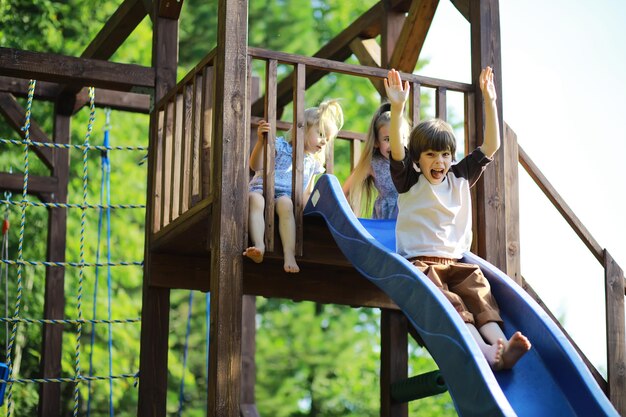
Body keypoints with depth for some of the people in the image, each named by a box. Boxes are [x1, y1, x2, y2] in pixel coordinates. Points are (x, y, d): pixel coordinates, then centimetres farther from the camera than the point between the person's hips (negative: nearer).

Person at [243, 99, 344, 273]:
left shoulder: (313, 163, 22)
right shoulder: (280, 146, 6)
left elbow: (307, 194, 29)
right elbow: (256, 166, -7)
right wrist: (261, 141, -21)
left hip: (286, 198, 2)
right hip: (262, 189, -2)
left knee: (285, 203, -37)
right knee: (255, 198, -40)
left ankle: (289, 254, -49)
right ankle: (259, 246, -54)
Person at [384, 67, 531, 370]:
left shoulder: (460, 178, 17)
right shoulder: (410, 183, 6)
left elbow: (491, 145, 12)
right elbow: (396, 151, -13)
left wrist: (489, 102, 3)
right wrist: (397, 109, -28)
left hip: (454, 262, 5)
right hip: (419, 262, -4)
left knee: (478, 291, -26)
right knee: (448, 303, -30)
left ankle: (501, 346, -47)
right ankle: (484, 352, -52)